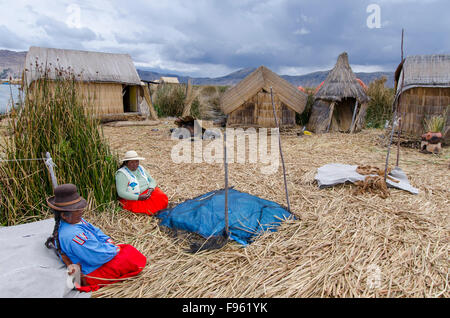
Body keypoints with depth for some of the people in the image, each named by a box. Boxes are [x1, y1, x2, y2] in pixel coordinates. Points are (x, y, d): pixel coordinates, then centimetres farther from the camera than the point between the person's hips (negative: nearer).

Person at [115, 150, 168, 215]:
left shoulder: (140, 168, 9)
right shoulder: (121, 174, -11)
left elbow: (152, 180, 10)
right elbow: (121, 193, -19)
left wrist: (150, 189, -13)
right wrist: (138, 197, -25)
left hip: (147, 192, 6)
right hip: (133, 199, -6)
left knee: (162, 198, -19)